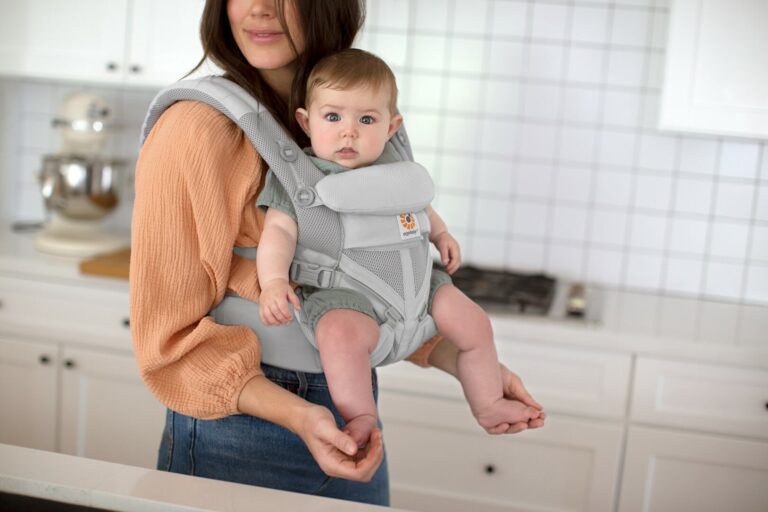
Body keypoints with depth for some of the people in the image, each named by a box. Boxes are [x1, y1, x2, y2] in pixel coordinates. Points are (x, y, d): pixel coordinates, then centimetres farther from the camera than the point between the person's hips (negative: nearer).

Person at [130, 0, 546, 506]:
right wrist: (297, 415, -25)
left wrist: (470, 364, -3)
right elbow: (173, 336, -15)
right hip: (238, 428, -5)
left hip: (350, 415, 6)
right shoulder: (195, 132, -17)